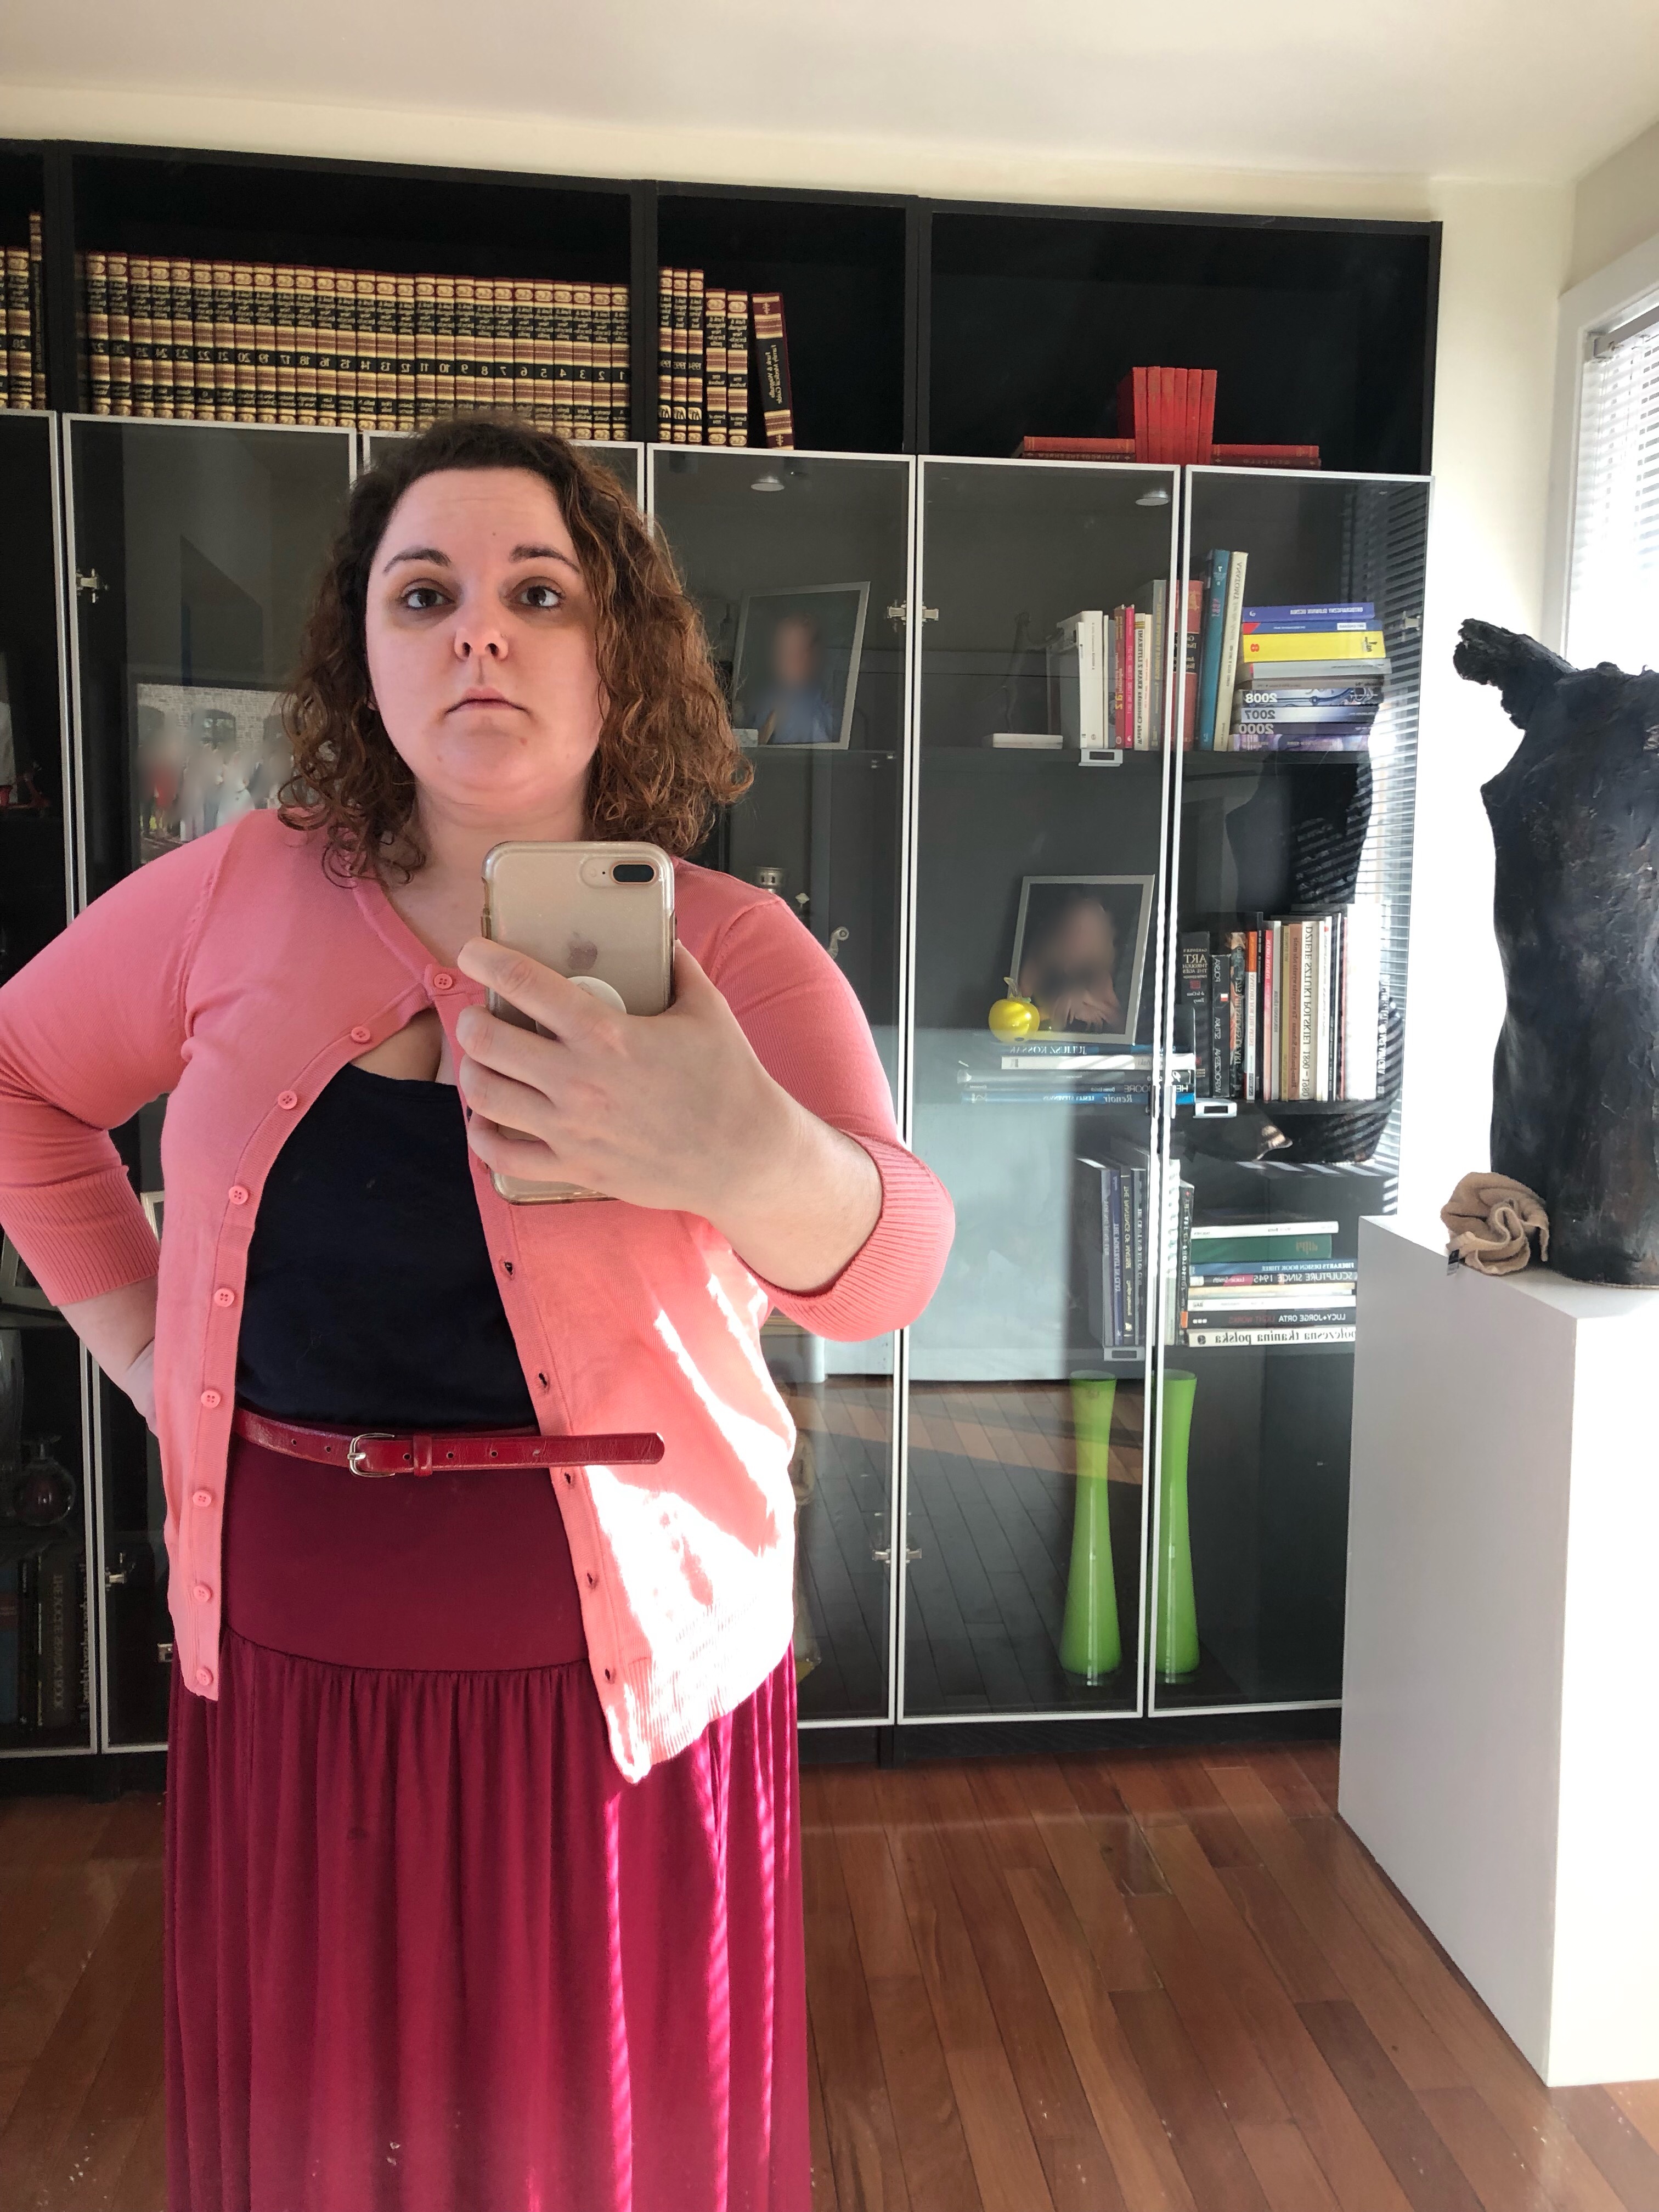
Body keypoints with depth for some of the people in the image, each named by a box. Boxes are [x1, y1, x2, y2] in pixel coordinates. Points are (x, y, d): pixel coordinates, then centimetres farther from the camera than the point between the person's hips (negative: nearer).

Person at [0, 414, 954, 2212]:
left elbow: (890, 1263, -26)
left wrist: (748, 1160, -48)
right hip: (288, 1662, 3)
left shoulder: (729, 950, -10)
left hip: (614, 1673, -2)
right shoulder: (243, 895, -2)